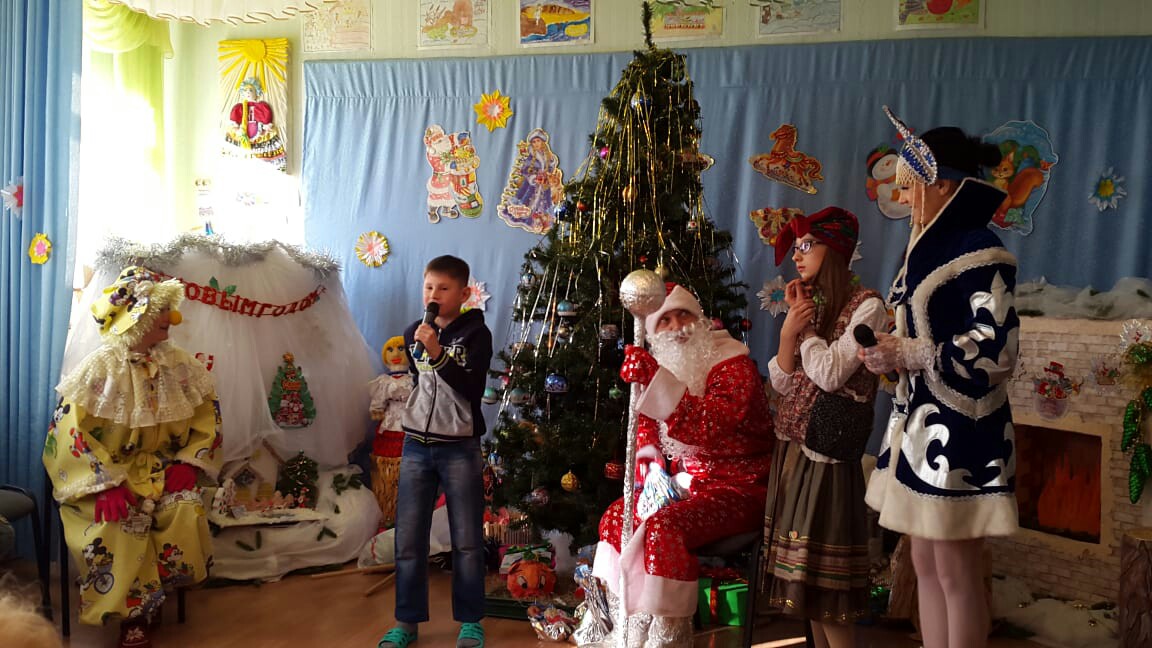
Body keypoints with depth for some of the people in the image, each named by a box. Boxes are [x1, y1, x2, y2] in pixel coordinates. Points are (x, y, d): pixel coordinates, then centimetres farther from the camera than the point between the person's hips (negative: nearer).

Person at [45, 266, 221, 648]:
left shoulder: (178, 365, 2)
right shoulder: (101, 368, -10)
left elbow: (206, 417, 7)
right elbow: (69, 434, -14)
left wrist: (189, 462, -8)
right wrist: (106, 484, -25)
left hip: (162, 471, 3)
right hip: (108, 472, -3)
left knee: (185, 513, -26)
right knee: (118, 525, -30)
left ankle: (142, 606, -7)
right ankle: (132, 613, -8)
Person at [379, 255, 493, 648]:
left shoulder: (475, 334, -5)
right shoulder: (413, 333, 8)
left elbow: (474, 387, -18)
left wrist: (438, 353, -25)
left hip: (460, 449, -4)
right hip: (416, 446, 4)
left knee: (467, 540, 2)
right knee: (408, 539, 6)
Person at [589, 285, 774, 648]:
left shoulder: (735, 367, -16)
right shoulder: (666, 368, 9)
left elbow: (709, 427, -35)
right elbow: (646, 426, 17)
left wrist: (655, 380, -44)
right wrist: (653, 472, -3)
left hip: (737, 489, -8)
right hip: (686, 483, 8)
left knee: (663, 529, -30)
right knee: (615, 518, -2)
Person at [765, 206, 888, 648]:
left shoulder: (866, 306, -10)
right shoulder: (810, 305, 14)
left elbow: (829, 374, -20)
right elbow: (782, 383, 7)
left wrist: (807, 324, -7)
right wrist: (790, 327, -8)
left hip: (829, 458, -8)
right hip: (794, 451, 8)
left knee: (827, 577, -2)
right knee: (804, 570, 12)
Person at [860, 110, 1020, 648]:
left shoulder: (979, 251, -14)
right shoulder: (933, 247, 14)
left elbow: (996, 352, -20)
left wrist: (906, 356, -17)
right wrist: (891, 350, 6)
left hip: (959, 432, -9)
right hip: (924, 424, 9)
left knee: (957, 574, 2)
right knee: (926, 564, 15)